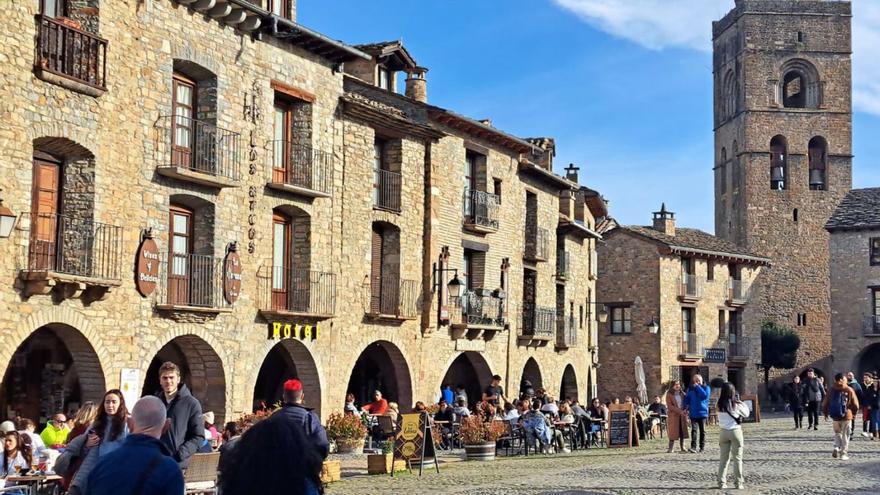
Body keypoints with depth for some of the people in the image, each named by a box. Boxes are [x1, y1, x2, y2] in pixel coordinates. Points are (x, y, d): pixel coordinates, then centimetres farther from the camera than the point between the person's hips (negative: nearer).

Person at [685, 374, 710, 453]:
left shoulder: (706, 387, 3)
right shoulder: (690, 389, 10)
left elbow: (705, 395, -16)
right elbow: (687, 399, 13)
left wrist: (698, 387, -12)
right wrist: (686, 408, -1)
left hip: (702, 413, -1)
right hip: (693, 413, 1)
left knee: (702, 430, 7)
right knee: (694, 430, -11)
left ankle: (702, 446, 16)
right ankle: (693, 447, -18)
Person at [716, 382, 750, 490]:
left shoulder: (718, 405, -4)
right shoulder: (736, 404, -10)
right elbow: (746, 413, 3)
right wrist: (740, 401, 5)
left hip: (723, 432, 3)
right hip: (735, 431, -3)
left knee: (724, 458, 10)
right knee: (737, 458, 6)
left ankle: (721, 482, 8)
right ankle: (738, 483, 6)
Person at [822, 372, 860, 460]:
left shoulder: (832, 389, -2)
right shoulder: (849, 390, -9)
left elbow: (825, 403, 1)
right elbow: (855, 404, -8)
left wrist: (825, 413, 16)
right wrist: (854, 412, 12)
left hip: (835, 416, 2)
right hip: (847, 416, -2)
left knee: (837, 433, 20)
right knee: (845, 435, 8)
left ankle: (836, 448, 0)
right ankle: (844, 453, 7)